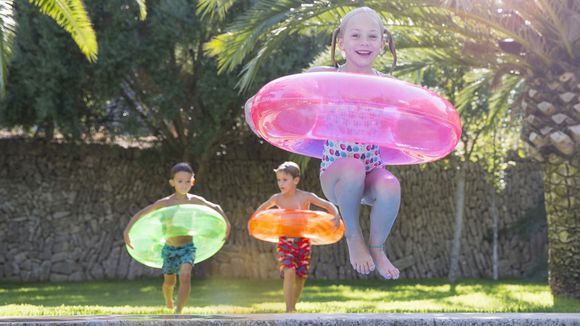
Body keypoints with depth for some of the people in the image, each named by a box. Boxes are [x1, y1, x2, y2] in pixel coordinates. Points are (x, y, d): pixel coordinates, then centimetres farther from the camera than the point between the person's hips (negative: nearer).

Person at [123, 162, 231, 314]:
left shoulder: (195, 201, -8)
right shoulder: (165, 203, -12)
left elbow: (216, 208, 10)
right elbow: (141, 214, -8)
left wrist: (226, 224, 6)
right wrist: (127, 230, -16)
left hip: (187, 247, -1)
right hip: (169, 248, 1)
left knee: (185, 276, -26)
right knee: (169, 282, 17)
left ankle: (178, 312, -26)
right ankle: (169, 306, 48)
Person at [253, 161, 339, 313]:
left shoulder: (306, 197, -7)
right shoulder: (277, 198, -2)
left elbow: (329, 206, -2)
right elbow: (262, 208, 19)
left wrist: (336, 217, -19)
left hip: (303, 241, 1)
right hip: (284, 241, -1)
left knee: (301, 276, 5)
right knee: (289, 272, -20)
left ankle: (293, 306, 29)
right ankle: (289, 311, -19)